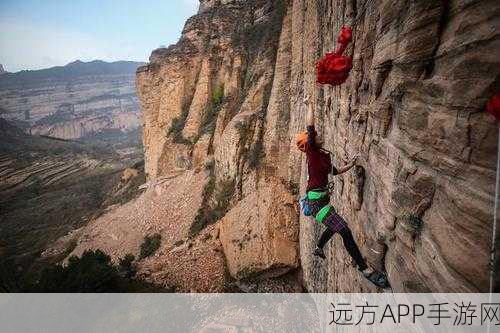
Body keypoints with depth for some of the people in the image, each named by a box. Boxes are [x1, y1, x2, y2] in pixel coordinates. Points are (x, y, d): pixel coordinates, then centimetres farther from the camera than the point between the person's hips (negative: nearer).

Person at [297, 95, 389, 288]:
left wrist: (350, 165, 20)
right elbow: (310, 128, -19)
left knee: (334, 227, 31)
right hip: (316, 200, -10)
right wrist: (309, 105, -10)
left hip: (322, 199, 10)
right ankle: (365, 269, -15)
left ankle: (318, 249, 53)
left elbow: (335, 172, 32)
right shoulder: (312, 153, -8)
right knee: (344, 229, -20)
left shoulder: (323, 156, 17)